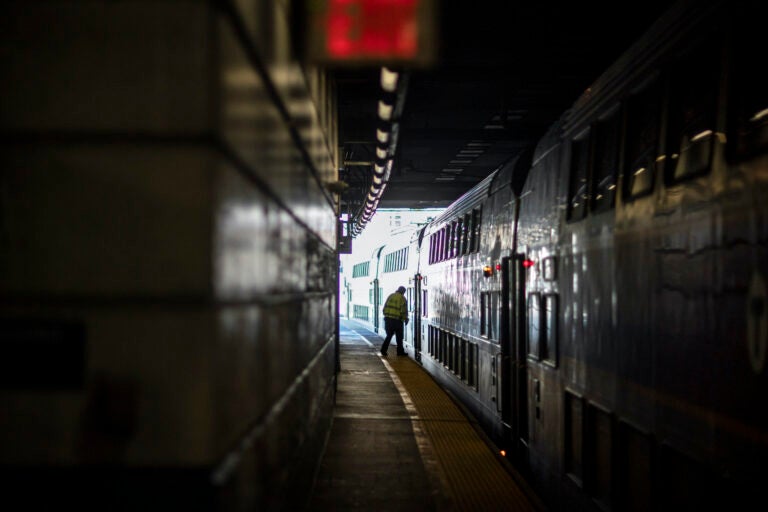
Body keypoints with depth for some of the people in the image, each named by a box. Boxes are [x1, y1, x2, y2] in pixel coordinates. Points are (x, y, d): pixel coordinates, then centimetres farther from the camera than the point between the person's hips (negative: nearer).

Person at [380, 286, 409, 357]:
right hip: (397, 320, -4)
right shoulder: (402, 299, -5)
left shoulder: (390, 296, 8)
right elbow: (404, 311, -8)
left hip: (388, 319, 4)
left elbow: (385, 308, 9)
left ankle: (383, 350, 4)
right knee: (399, 337, 9)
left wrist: (386, 316, 19)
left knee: (389, 335, 14)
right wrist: (406, 319, 7)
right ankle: (400, 351, 16)